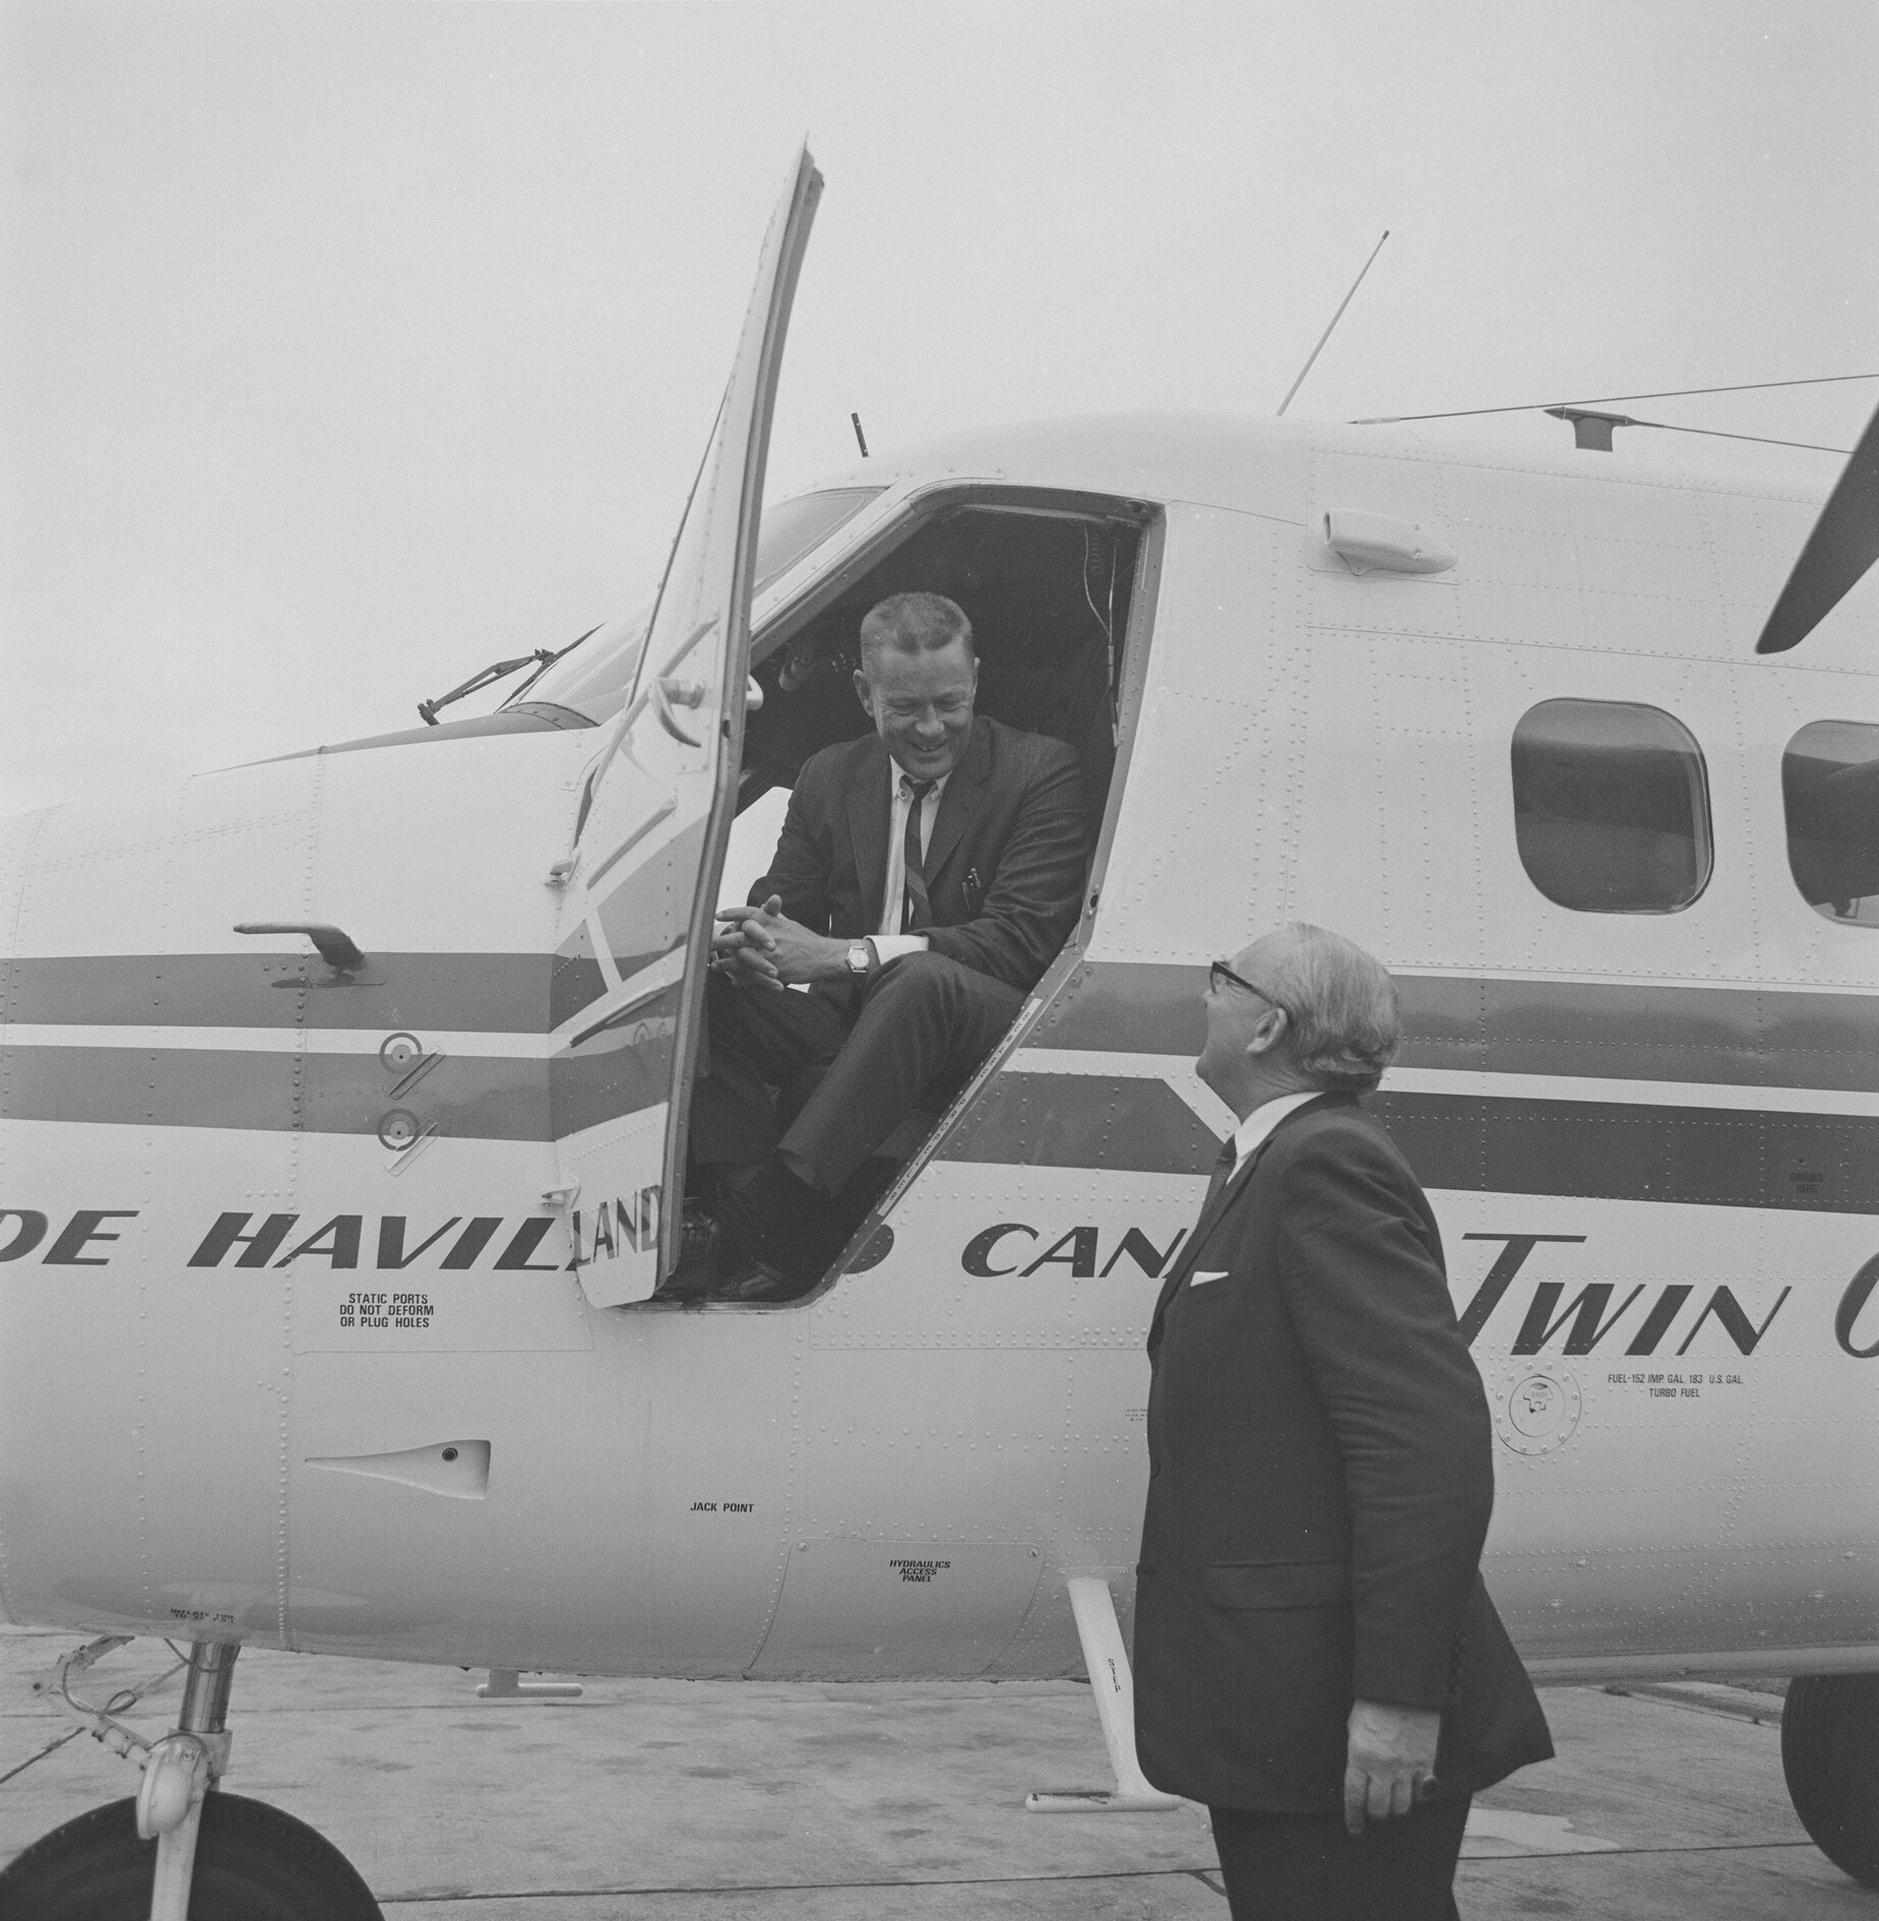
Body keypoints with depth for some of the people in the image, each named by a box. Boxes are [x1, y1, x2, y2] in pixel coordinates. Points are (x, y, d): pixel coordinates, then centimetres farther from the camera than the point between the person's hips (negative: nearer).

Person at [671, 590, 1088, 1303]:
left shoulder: (1040, 772, -2)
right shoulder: (829, 777, 13)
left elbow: (1020, 941, -13)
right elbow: (780, 904, 13)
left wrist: (843, 954, -23)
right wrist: (748, 941, -17)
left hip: (986, 1034, -4)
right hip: (848, 1033, 5)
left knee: (921, 979, -40)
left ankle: (752, 1226, -42)